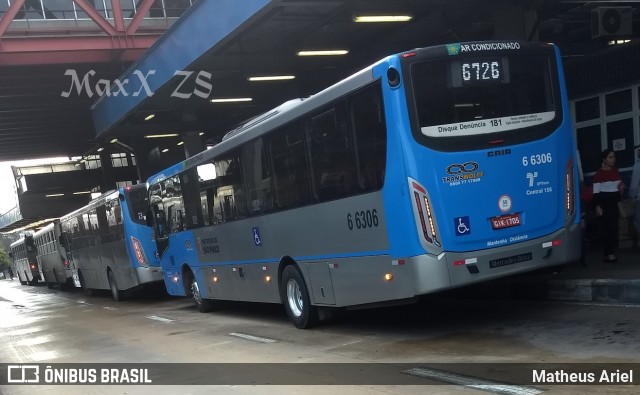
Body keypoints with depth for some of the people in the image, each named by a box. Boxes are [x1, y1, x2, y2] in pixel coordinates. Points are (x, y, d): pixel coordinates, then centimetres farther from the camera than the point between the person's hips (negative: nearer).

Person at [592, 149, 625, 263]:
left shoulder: (615, 170, 11)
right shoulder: (599, 173, -12)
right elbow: (596, 191, -14)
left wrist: (622, 187, 5)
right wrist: (598, 206, -19)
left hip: (615, 203, 8)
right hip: (604, 203, -8)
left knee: (614, 228, 7)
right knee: (609, 228, -11)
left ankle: (609, 252, 13)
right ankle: (609, 253, -6)